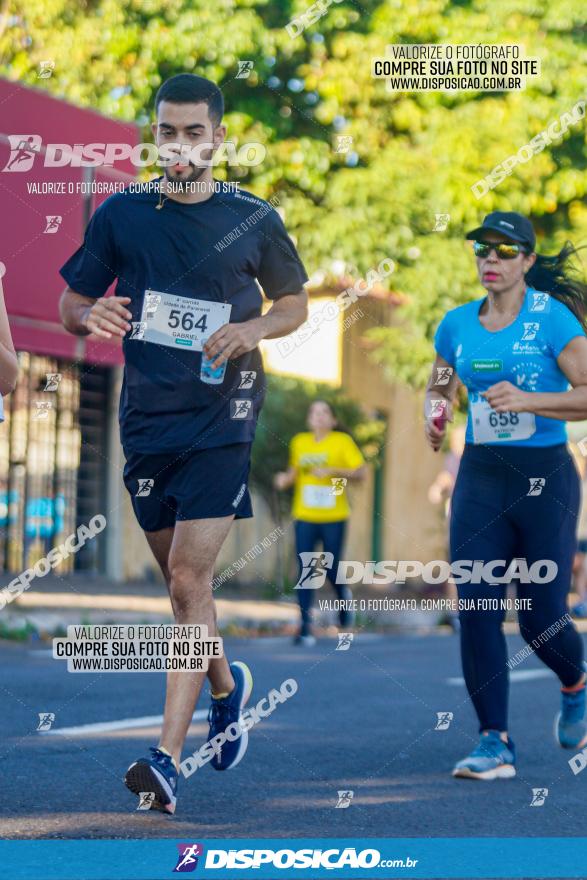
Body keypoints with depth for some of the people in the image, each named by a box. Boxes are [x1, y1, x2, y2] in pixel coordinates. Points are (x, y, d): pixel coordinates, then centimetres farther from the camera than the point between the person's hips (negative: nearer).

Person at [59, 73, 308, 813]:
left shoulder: (254, 220, 0)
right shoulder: (120, 214, 3)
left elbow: (296, 304, 12)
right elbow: (71, 304, 9)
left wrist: (253, 329, -10)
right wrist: (92, 316, -15)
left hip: (221, 419, -3)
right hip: (146, 419, 3)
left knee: (188, 577, -12)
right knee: (176, 576, 14)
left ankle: (168, 755, -14)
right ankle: (227, 685, 42)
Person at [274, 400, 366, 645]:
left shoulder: (342, 442, -1)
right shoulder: (299, 442, 9)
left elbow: (360, 472, -6)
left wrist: (333, 471, -18)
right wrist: (285, 479, 0)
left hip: (334, 517, -2)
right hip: (304, 516, 2)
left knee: (330, 567, 0)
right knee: (305, 570, -5)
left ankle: (343, 596, 35)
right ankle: (305, 627, -4)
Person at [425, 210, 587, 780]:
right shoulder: (456, 325, 7)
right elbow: (439, 385, 24)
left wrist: (528, 400, -22)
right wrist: (435, 416, 2)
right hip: (480, 477, 4)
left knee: (540, 618, -1)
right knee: (476, 610, -9)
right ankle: (494, 742, -3)